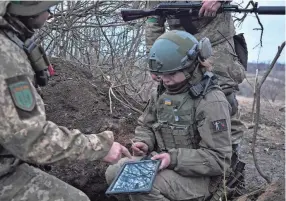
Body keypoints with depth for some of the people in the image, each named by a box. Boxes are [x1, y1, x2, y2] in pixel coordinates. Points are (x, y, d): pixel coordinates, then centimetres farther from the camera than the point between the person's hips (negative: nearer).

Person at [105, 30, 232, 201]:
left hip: (196, 175, -7)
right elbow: (145, 125, 19)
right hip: (160, 162, 7)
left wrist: (174, 158, -29)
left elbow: (219, 159, -20)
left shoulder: (211, 101, -18)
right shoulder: (161, 93, 5)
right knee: (114, 173, -9)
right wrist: (143, 143, -5)